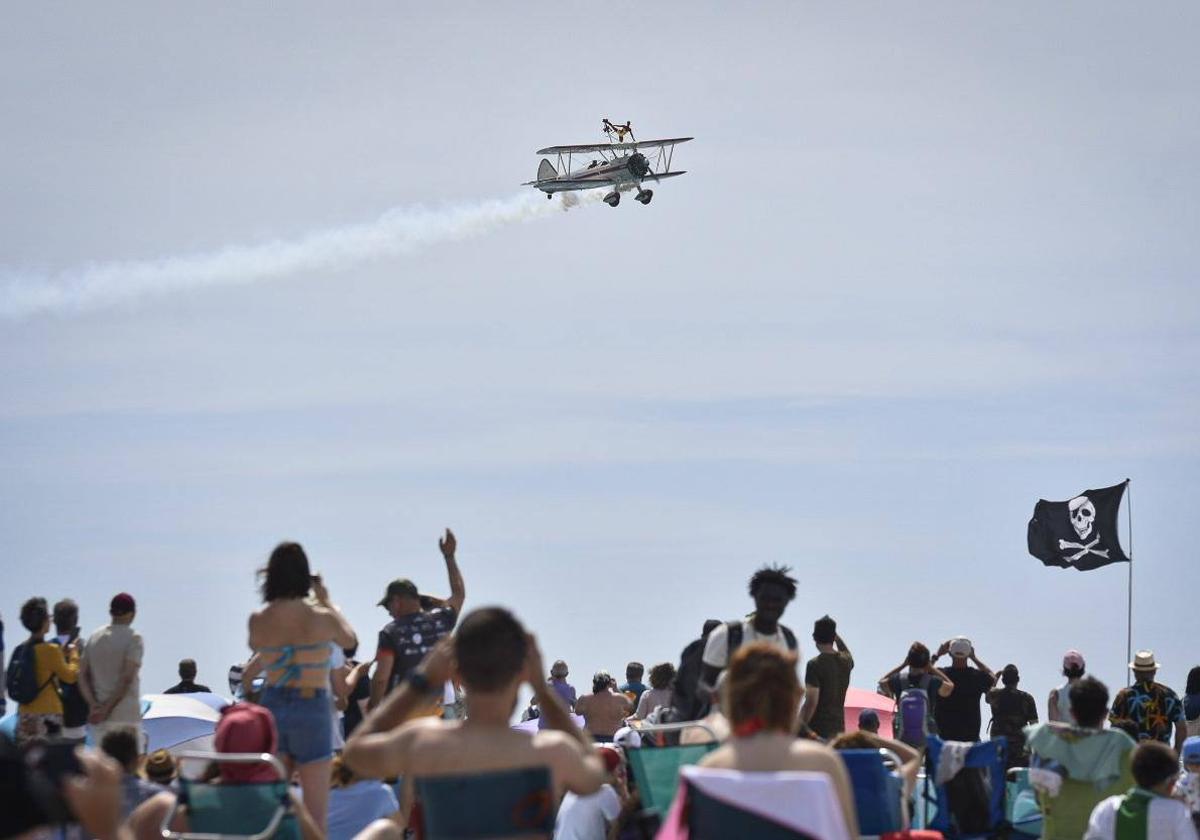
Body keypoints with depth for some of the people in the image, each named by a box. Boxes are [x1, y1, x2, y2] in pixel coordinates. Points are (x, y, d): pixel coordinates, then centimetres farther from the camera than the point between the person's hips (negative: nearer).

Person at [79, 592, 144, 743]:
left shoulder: (94, 637, 11)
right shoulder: (133, 638, -7)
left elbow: (82, 675, 5)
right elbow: (127, 678, -16)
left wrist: (93, 704, -4)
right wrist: (108, 708, -14)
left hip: (98, 716, 6)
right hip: (126, 716, -6)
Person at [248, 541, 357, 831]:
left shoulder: (258, 620, -5)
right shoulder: (321, 618, -13)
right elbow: (349, 640, 9)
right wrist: (327, 600, 19)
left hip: (272, 707, 4)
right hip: (311, 709, -4)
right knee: (315, 812, 1)